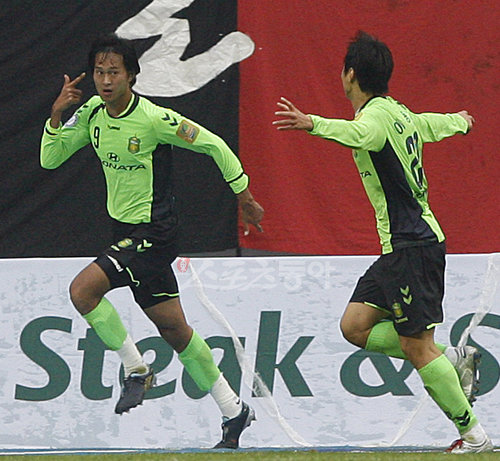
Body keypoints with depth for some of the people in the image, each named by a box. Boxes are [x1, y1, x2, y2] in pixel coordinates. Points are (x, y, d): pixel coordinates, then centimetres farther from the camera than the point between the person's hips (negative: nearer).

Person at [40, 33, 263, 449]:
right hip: (125, 230, 8)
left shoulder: (154, 118, -19)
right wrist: (57, 114, -12)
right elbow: (49, 159, 4)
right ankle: (233, 410, 21)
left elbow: (213, 145, -10)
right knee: (173, 328, 12)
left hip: (152, 233, -8)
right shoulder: (91, 114, 0)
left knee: (83, 290, -23)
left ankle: (136, 369, -6)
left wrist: (244, 197, -2)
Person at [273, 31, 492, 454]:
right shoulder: (400, 114, 13)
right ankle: (453, 361, 11)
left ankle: (473, 435, -2)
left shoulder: (378, 115, -15)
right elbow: (434, 124, 35)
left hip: (415, 245, -9)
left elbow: (358, 133, -40)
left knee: (416, 346, -7)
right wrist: (460, 121, 59)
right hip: (399, 247, 9)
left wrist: (313, 124, -57)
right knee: (356, 326, 7)